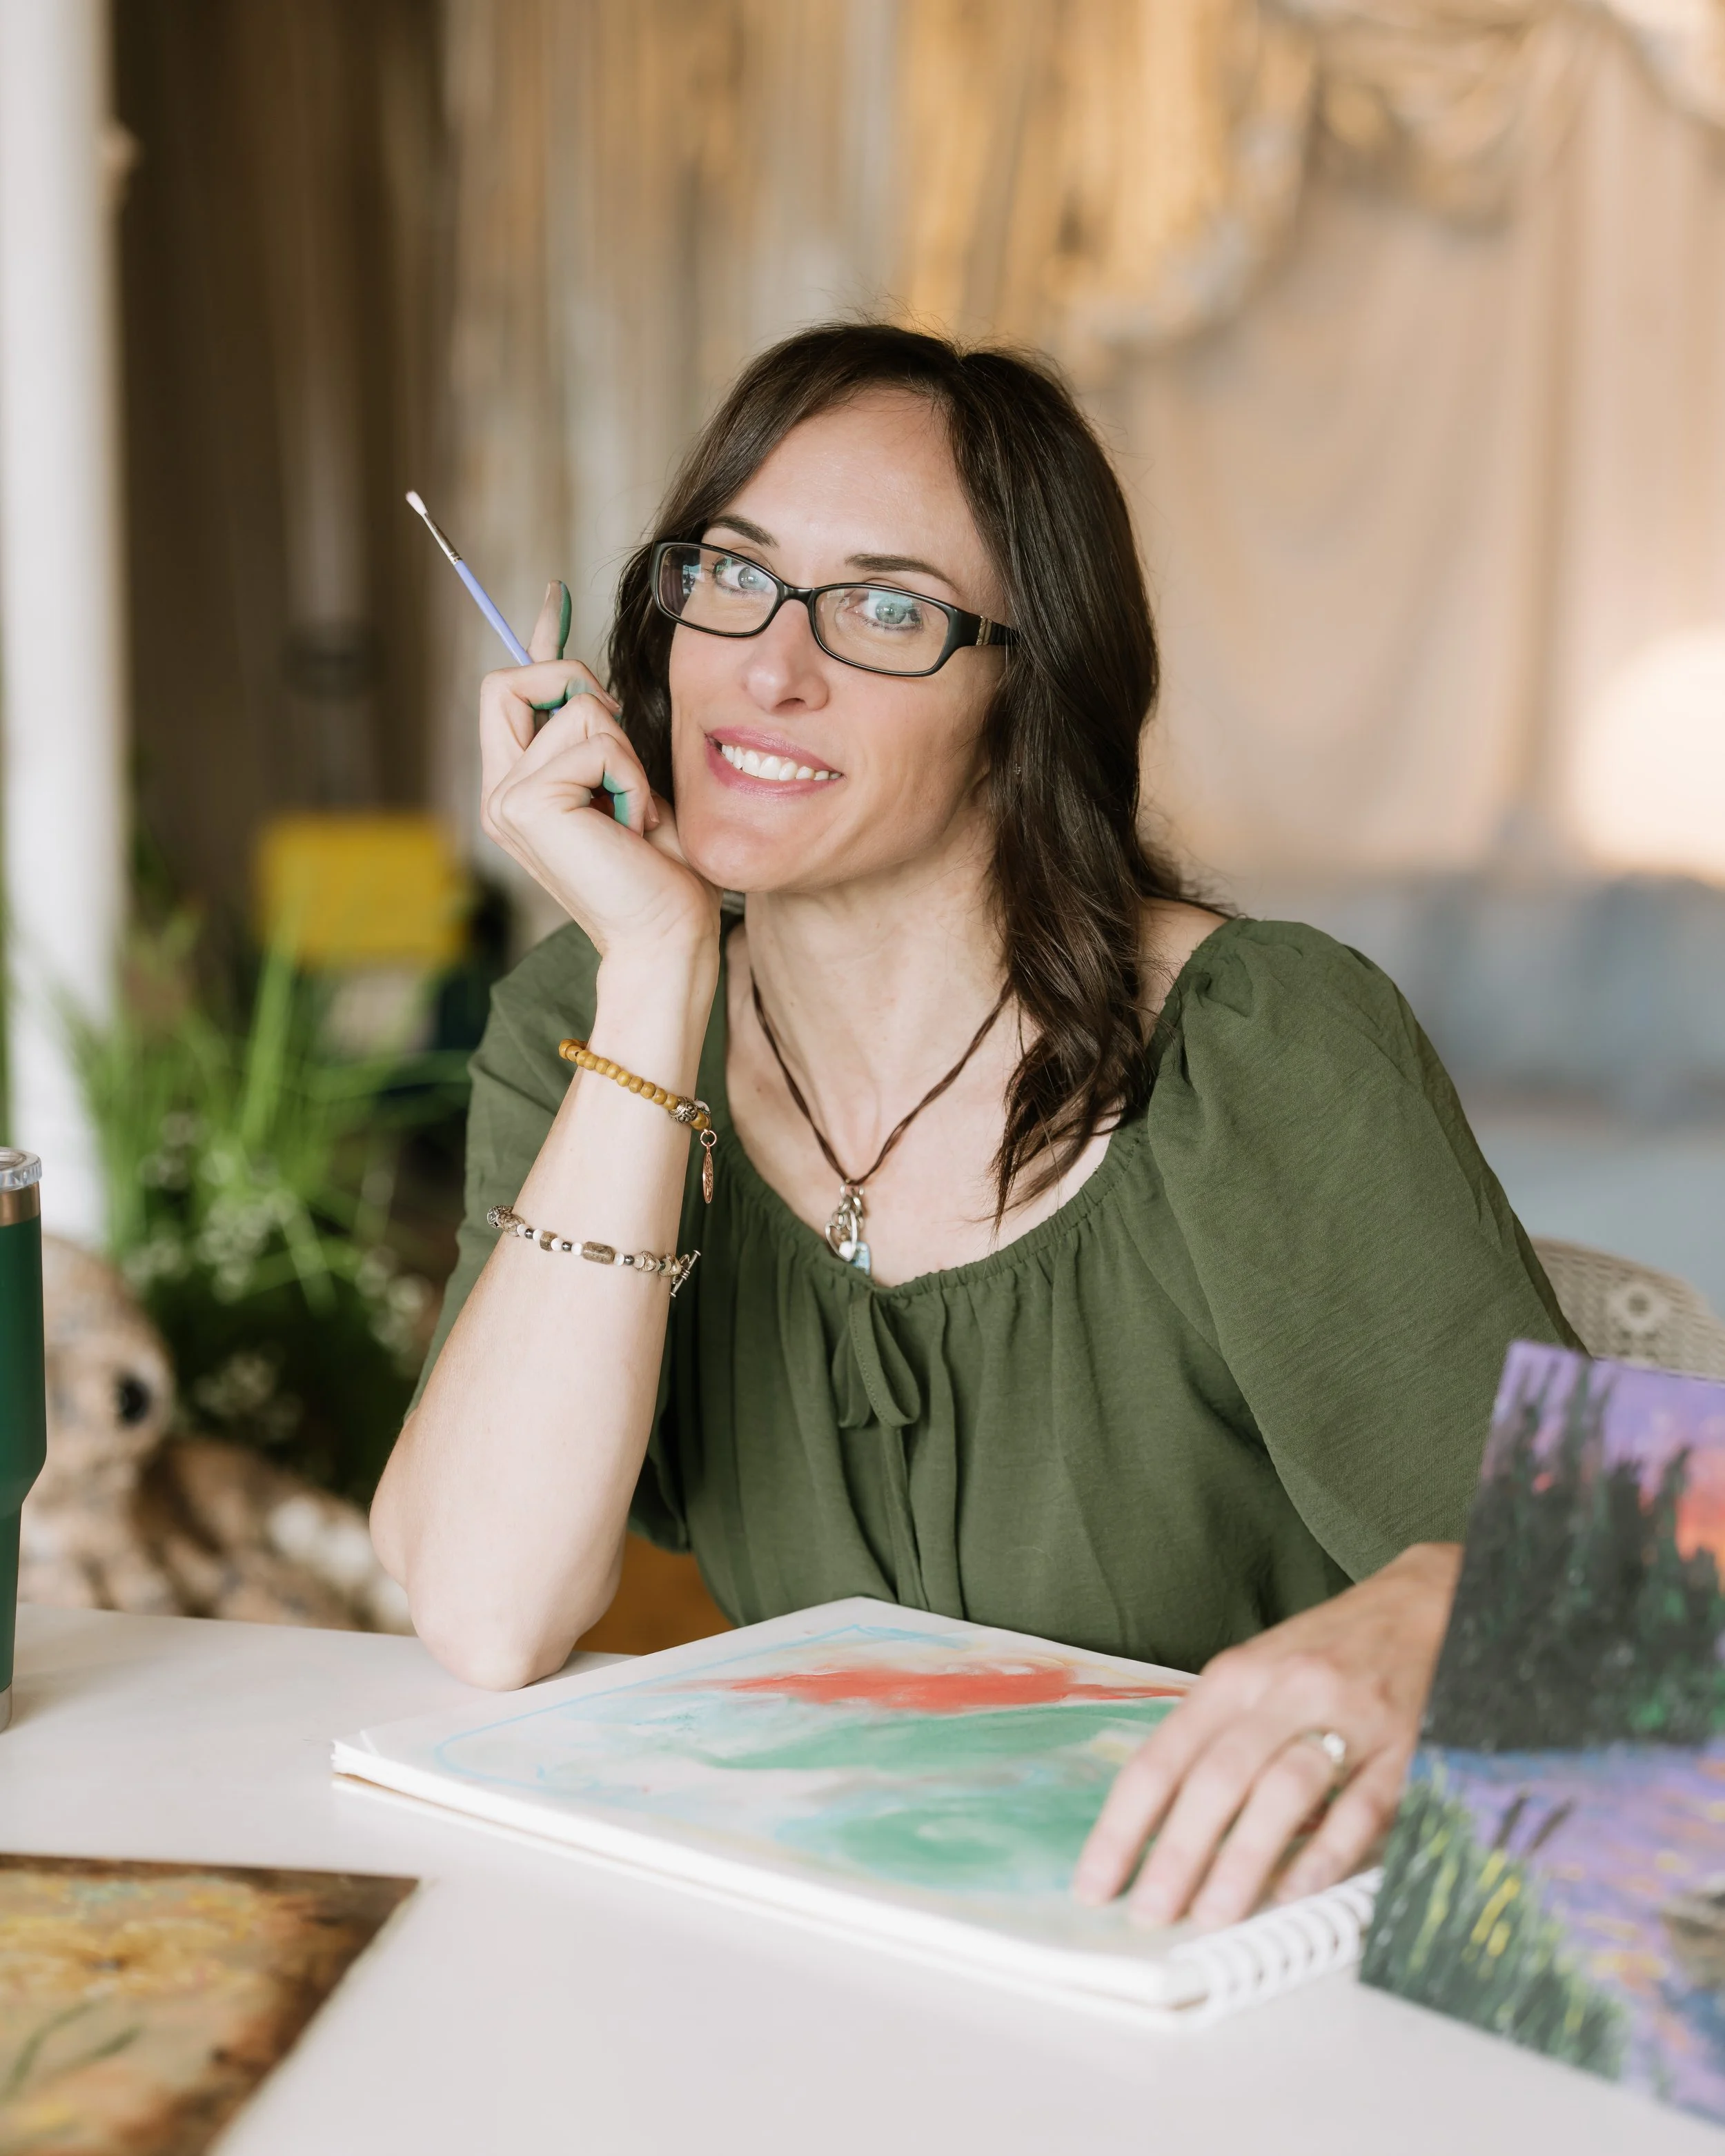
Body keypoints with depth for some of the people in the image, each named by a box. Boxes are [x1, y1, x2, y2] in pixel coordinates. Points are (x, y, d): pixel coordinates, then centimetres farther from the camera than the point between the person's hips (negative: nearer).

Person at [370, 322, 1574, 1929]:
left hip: (1219, 1956, 0)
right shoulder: (582, 1027, -2)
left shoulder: (1272, 1056, -12)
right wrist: (657, 971, -18)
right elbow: (484, 1618, -15)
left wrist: (1404, 1633, -38)